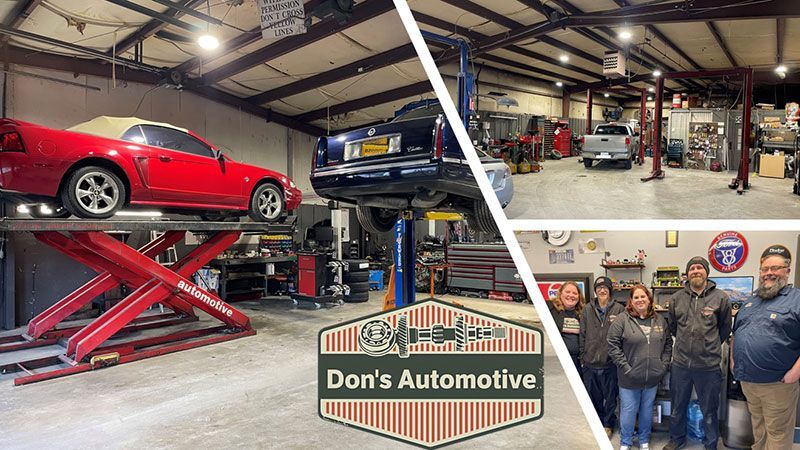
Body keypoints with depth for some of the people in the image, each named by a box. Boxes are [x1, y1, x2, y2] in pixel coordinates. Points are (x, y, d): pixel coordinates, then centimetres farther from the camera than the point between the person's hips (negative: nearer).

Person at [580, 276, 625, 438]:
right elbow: (582, 334, 4)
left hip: (610, 362, -2)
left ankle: (608, 424, 32)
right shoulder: (587, 309, 3)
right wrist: (582, 357, 3)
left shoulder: (619, 309, -4)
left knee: (610, 396, 13)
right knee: (593, 396, 15)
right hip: (590, 362, 2)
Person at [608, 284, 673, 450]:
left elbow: (668, 343, 13)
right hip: (630, 377, -4)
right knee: (628, 410, 6)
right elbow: (613, 345, -12)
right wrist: (625, 367, -14)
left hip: (653, 377, 4)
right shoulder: (622, 320, -11)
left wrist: (664, 364, 3)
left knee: (647, 410, 18)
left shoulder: (660, 320, 5)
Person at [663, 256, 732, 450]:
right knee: (678, 406, 18)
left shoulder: (721, 298, -5)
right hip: (680, 363, 2)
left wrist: (710, 346, 11)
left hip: (709, 365, -2)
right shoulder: (676, 298, 1)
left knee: (709, 410, 14)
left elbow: (725, 329, 7)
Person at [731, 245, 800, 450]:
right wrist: (732, 359, 13)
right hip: (746, 380, 6)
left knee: (777, 433, 6)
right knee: (757, 428, 20)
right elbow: (736, 333, 22)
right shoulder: (751, 300, 14)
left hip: (777, 383, -6)